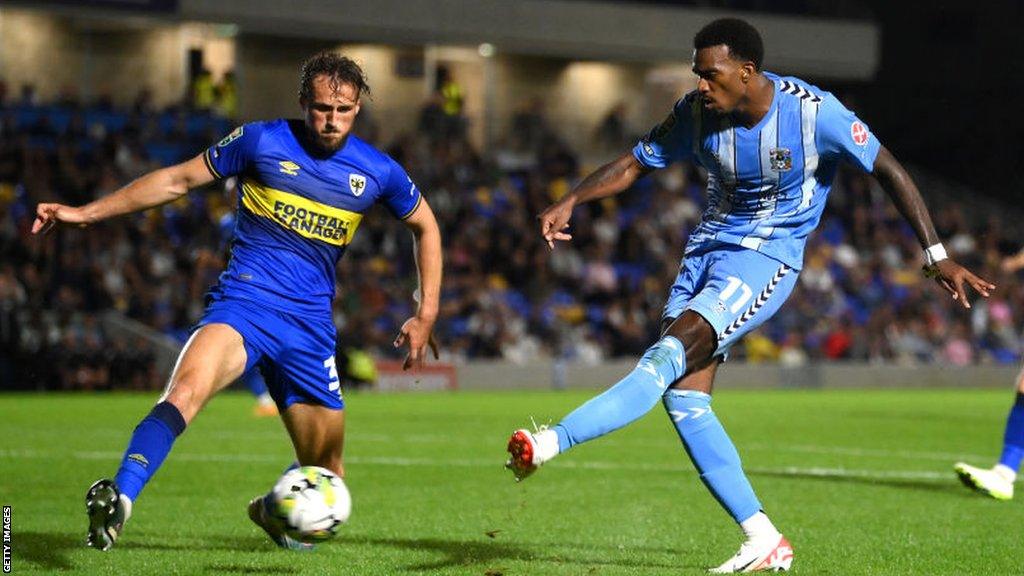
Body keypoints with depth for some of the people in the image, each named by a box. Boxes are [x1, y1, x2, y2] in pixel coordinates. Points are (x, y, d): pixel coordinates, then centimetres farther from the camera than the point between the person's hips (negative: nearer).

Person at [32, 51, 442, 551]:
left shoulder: (379, 171, 5)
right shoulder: (262, 141, -1)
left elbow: (425, 225, 23)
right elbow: (179, 179, 8)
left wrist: (426, 314, 15)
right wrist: (86, 212, 6)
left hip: (311, 326, 3)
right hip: (243, 303, -3)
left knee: (325, 480, 8)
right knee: (187, 389, -36)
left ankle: (273, 509, 42)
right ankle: (120, 498, -49)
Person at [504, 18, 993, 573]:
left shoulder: (812, 111, -16)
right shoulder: (697, 112, -3)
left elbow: (889, 171, -7)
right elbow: (636, 162, 9)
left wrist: (937, 257, -9)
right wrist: (570, 201, -8)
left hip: (766, 258, -6)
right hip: (707, 250, 6)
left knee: (669, 355, -26)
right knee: (682, 396, -8)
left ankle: (552, 442, -34)